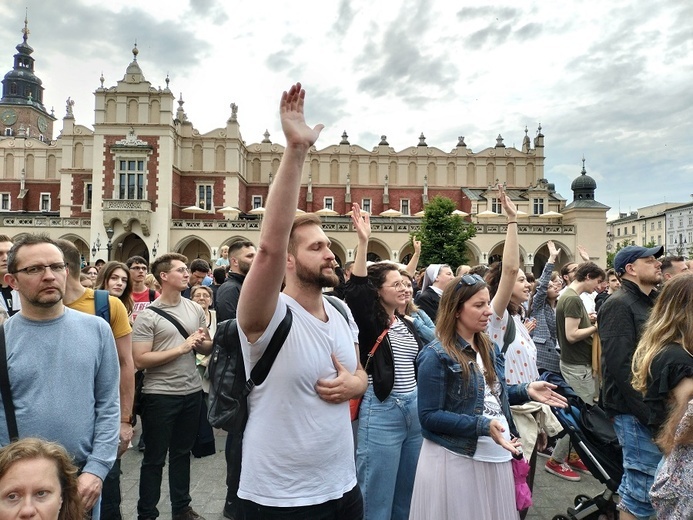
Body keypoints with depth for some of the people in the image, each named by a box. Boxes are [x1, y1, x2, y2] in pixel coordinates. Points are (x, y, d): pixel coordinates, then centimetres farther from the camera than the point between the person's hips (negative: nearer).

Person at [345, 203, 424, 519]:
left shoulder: (407, 325, 11)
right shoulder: (369, 323, -8)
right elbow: (356, 290, -26)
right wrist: (363, 242, -33)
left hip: (414, 409, 7)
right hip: (381, 411, -7)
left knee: (408, 493, 19)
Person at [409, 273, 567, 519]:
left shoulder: (490, 348, 7)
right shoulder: (436, 356, -17)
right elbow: (429, 416, -19)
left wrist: (526, 391, 1)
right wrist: (482, 426, -26)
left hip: (496, 455, 8)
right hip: (455, 458, -7)